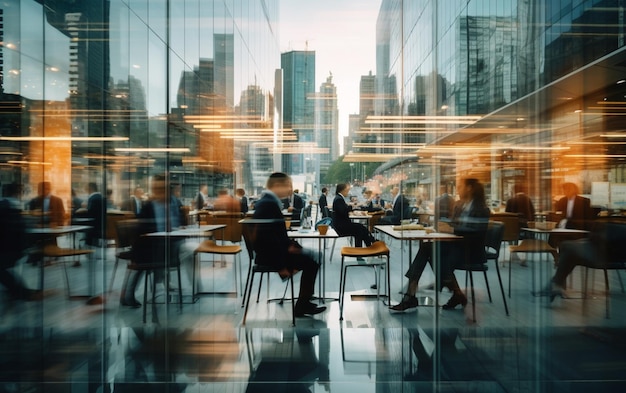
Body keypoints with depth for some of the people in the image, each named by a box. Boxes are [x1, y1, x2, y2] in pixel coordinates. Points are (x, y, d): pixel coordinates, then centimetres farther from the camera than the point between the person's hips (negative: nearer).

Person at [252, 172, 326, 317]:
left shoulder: (266, 201, 10)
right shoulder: (269, 203, -22)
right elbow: (269, 236, -26)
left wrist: (289, 245, 3)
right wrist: (283, 264, -21)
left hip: (270, 250, 11)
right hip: (269, 254, -11)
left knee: (311, 255, 13)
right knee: (311, 262, -11)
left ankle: (305, 300, 17)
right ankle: (302, 306, 2)